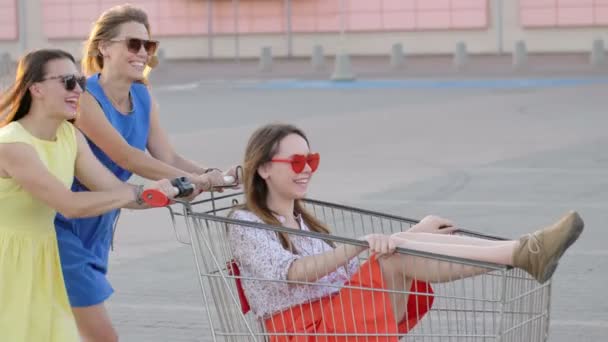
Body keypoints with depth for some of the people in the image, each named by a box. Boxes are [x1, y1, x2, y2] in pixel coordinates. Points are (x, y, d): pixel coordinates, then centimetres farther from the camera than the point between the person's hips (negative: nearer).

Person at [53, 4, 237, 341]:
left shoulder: (142, 98, 4)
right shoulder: (84, 98, -21)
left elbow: (167, 157, -3)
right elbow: (124, 156, -28)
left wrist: (212, 175, -22)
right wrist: (191, 179, -34)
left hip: (97, 228, 8)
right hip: (62, 227, -8)